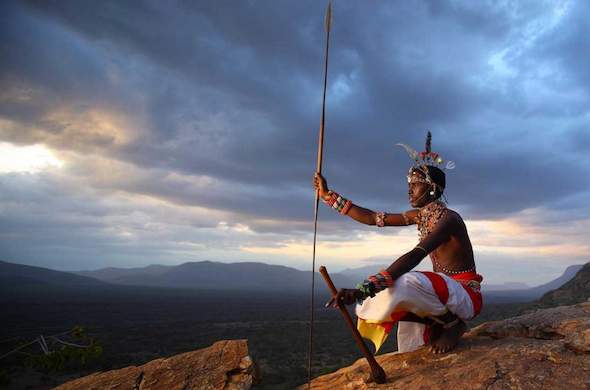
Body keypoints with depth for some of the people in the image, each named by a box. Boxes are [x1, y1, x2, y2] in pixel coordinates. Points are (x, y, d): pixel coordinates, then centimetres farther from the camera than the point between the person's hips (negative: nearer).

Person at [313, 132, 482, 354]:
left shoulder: (449, 218, -20)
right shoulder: (420, 215, 7)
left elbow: (414, 256, -37)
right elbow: (373, 218, 8)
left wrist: (365, 288, -47)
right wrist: (329, 196, 7)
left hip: (465, 295, -8)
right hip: (443, 292, 8)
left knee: (403, 284, -35)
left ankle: (452, 324, -10)